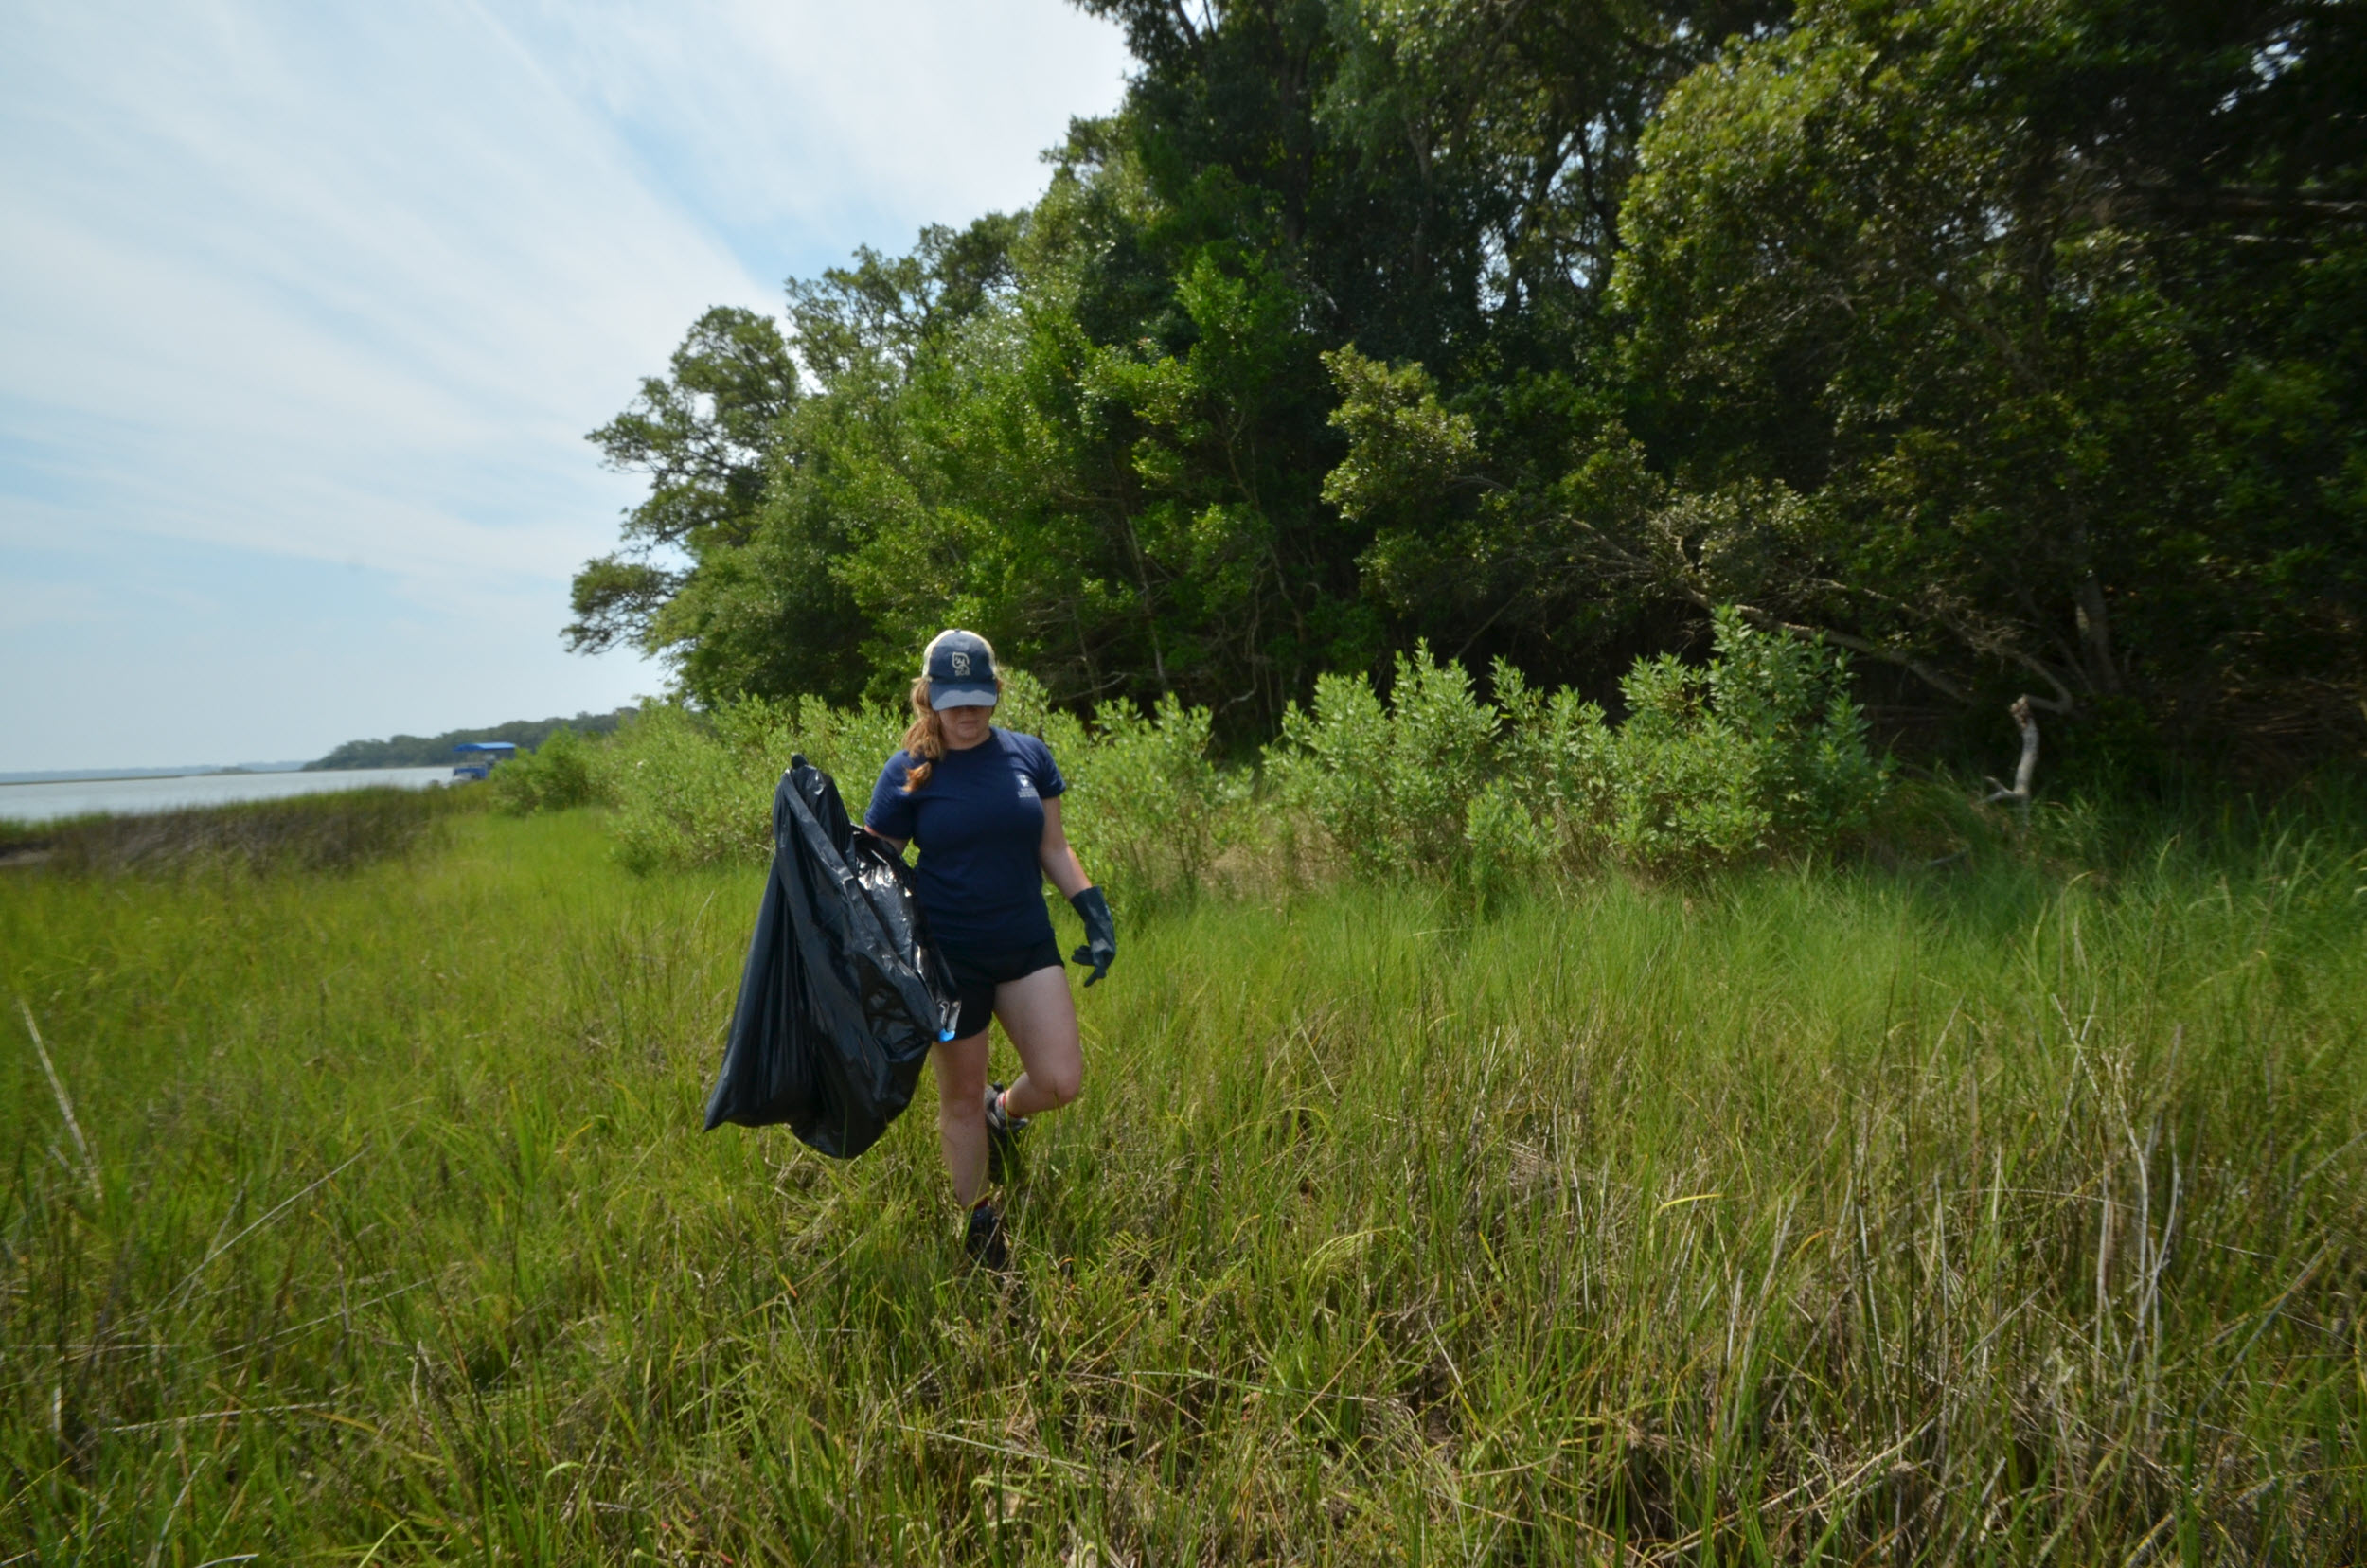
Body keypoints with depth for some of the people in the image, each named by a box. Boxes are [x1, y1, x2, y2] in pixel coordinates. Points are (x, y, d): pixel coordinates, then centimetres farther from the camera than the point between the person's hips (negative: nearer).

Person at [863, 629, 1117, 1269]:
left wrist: (1094, 912, 1)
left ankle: (1004, 1111, 33)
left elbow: (1053, 847, 9)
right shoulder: (907, 773, -6)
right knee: (961, 1099, 10)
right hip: (948, 957, -2)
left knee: (1061, 1082, -3)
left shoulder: (1029, 755, 2)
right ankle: (979, 1229, 33)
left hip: (1027, 945, 3)